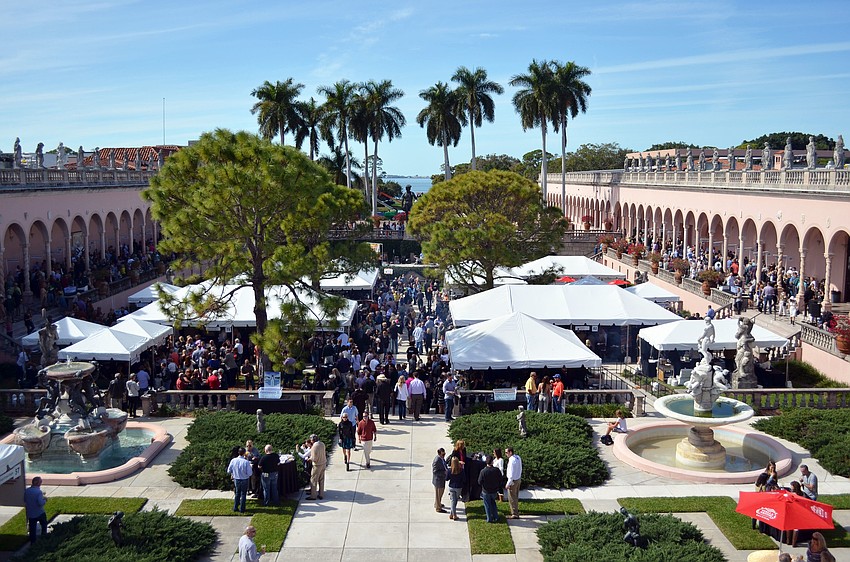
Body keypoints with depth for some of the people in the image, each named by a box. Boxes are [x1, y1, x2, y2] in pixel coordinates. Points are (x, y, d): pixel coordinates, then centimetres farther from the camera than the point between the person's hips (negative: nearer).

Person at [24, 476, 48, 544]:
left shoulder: (26, 490, -5)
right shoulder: (39, 492, -23)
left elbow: (24, 500, 9)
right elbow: (40, 503, -28)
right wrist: (44, 500, -9)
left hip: (30, 514, 4)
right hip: (40, 513, -4)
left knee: (32, 529, 12)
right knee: (44, 524, 22)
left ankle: (32, 542, 17)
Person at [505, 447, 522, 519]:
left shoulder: (512, 460, -27)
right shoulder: (518, 457, 0)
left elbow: (511, 474, -26)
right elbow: (520, 469, 10)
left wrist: (508, 483, -19)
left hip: (513, 480, -9)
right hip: (519, 479, 9)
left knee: (512, 497, 3)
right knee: (516, 496, 24)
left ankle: (515, 514, 9)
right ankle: (516, 510, 39)